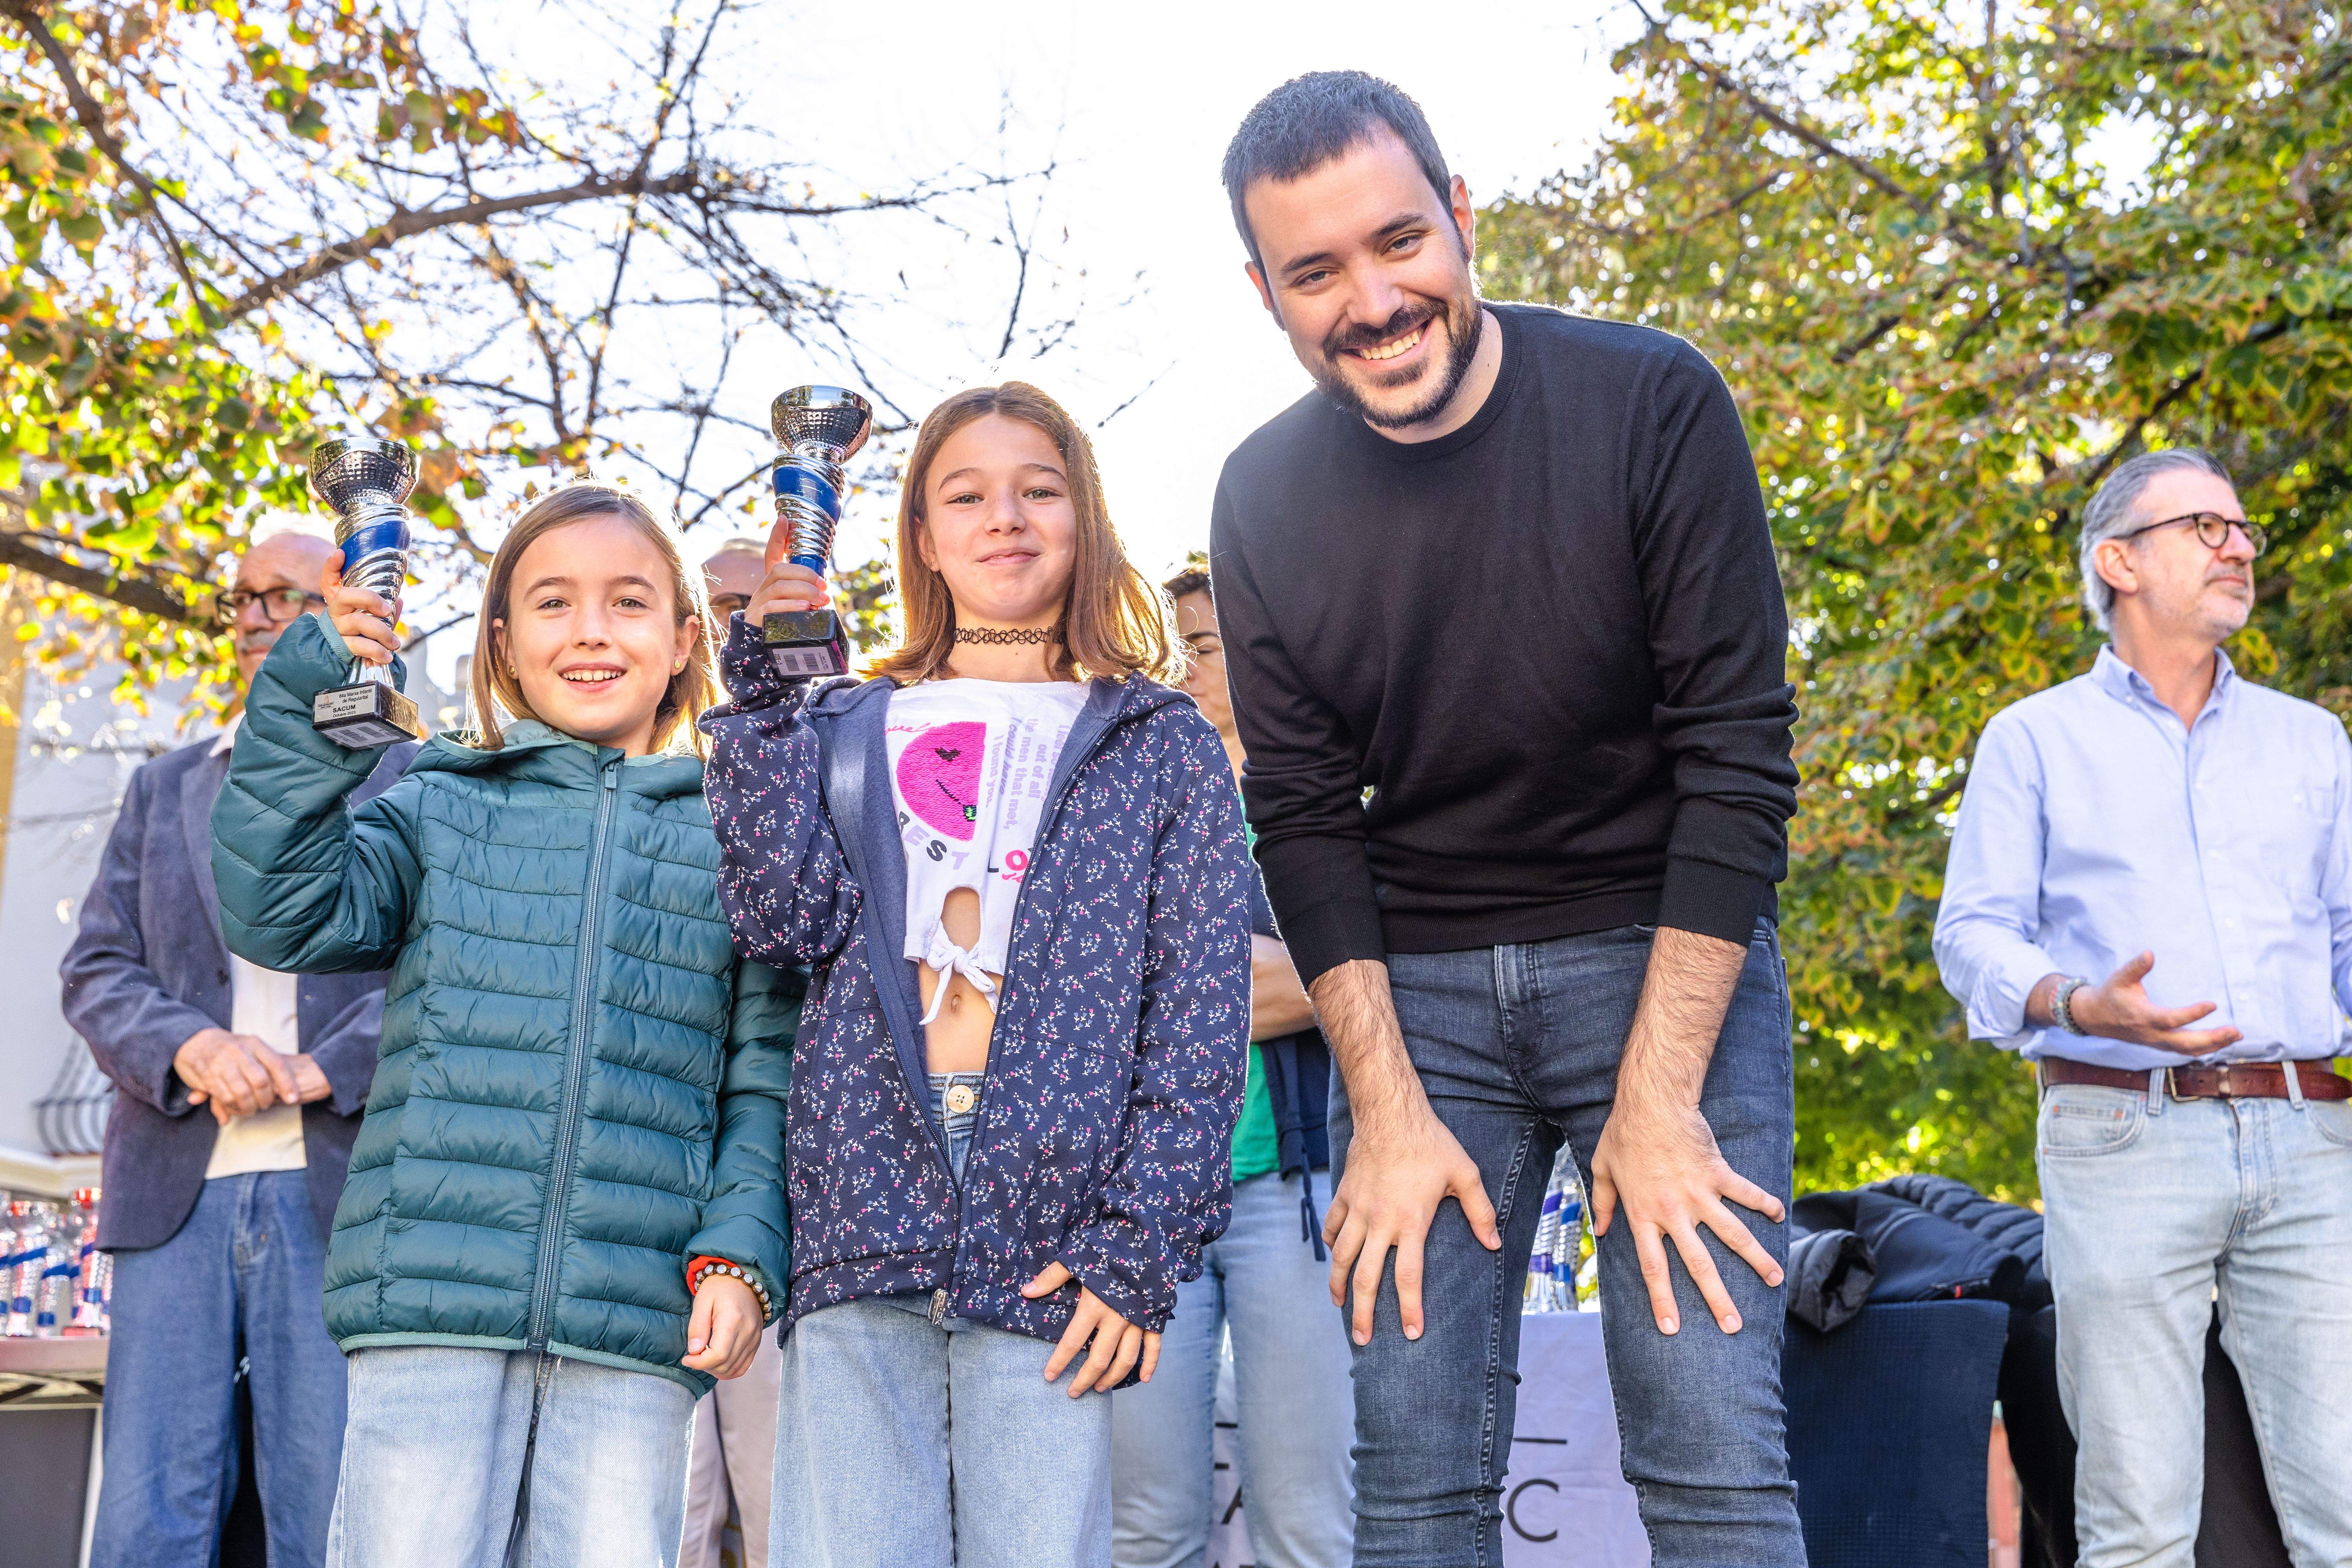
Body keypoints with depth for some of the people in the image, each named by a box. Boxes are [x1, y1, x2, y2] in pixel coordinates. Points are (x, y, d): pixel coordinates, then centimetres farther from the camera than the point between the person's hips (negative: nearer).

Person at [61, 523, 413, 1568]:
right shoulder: (163, 789, 21)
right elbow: (97, 970, 12)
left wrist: (317, 1072, -14)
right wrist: (191, 1048, -9)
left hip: (338, 1190, -3)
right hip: (174, 1193, 3)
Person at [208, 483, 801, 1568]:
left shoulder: (734, 837, 13)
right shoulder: (439, 808, 14)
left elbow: (765, 1075, 9)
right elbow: (280, 912, -1)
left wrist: (740, 1253, -3)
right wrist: (305, 705, -8)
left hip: (638, 1328, 0)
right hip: (431, 1306, 0)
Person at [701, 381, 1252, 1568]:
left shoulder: (1161, 745, 12)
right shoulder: (846, 730, 19)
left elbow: (1201, 1013, 4)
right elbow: (788, 920, 1)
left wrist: (1139, 1244, -6)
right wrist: (766, 697, 1)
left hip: (1048, 1222, -1)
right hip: (865, 1189, 2)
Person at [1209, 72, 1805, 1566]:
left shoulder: (1650, 404, -12)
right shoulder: (1266, 500, -2)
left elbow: (1739, 755, -13)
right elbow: (1305, 818, 0)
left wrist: (1656, 1097, -16)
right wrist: (1389, 1110, -8)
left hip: (1666, 955, -2)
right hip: (1416, 991, 3)